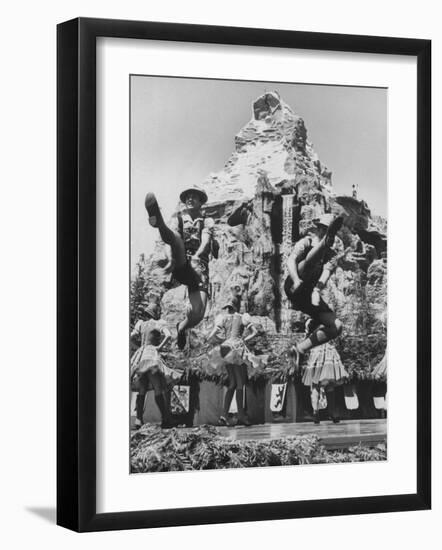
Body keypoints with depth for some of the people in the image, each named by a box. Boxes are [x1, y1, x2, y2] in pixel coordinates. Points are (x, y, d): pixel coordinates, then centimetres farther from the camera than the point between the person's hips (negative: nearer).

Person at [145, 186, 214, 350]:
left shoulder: (207, 221, 16)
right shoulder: (178, 219, 18)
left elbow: (206, 241, -6)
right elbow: (171, 241, -2)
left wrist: (197, 255, -29)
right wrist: (170, 258, -24)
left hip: (199, 268, 0)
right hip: (180, 266, 0)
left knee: (197, 315, -17)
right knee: (176, 238, -34)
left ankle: (182, 327, 19)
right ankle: (159, 223, -69)